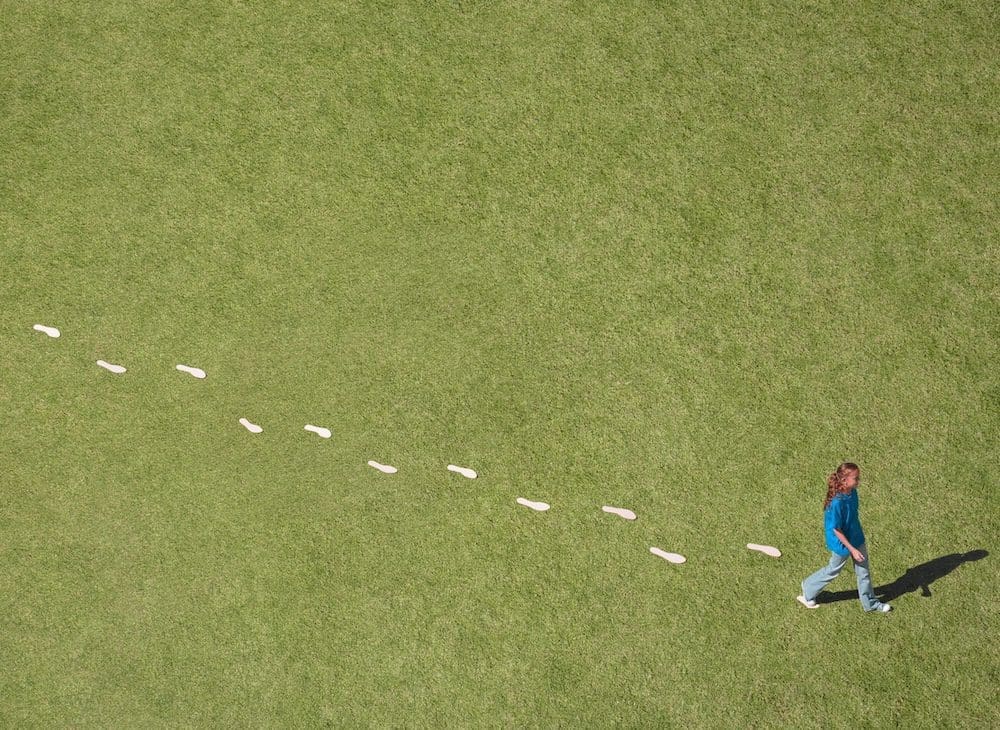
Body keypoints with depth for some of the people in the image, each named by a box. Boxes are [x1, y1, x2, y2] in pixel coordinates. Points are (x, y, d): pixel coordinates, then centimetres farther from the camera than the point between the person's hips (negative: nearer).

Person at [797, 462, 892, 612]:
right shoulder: (837, 503, -35)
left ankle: (870, 603, 39)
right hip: (843, 543, -7)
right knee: (833, 570, 15)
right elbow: (836, 530, -26)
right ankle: (808, 594, 37)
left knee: (863, 571, 19)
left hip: (857, 538, 7)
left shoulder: (852, 492, -11)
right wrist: (852, 549, -21)